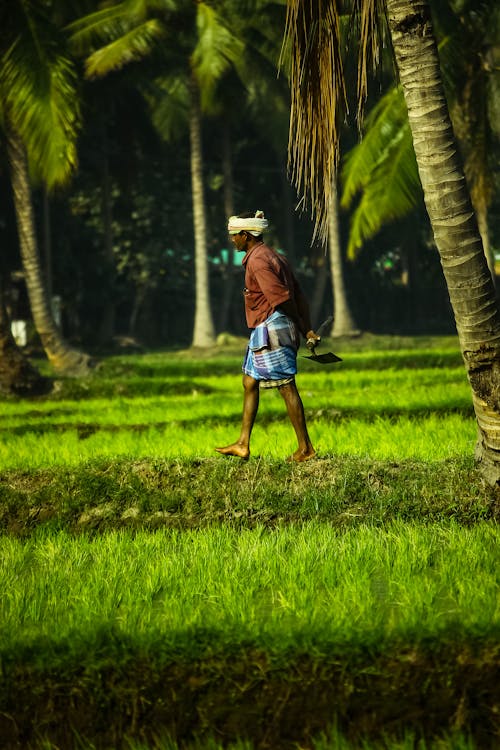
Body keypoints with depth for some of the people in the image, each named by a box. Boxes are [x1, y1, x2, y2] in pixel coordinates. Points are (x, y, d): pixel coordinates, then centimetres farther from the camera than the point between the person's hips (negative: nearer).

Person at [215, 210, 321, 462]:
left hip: (271, 328, -11)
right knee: (249, 384, 13)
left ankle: (305, 448, -3)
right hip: (264, 331, 11)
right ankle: (243, 445, 16)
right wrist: (308, 329, 8)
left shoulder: (258, 261, -14)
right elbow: (299, 297, 13)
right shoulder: (274, 257, 17)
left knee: (286, 386, -6)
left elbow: (283, 299, -19)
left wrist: (303, 330, -7)